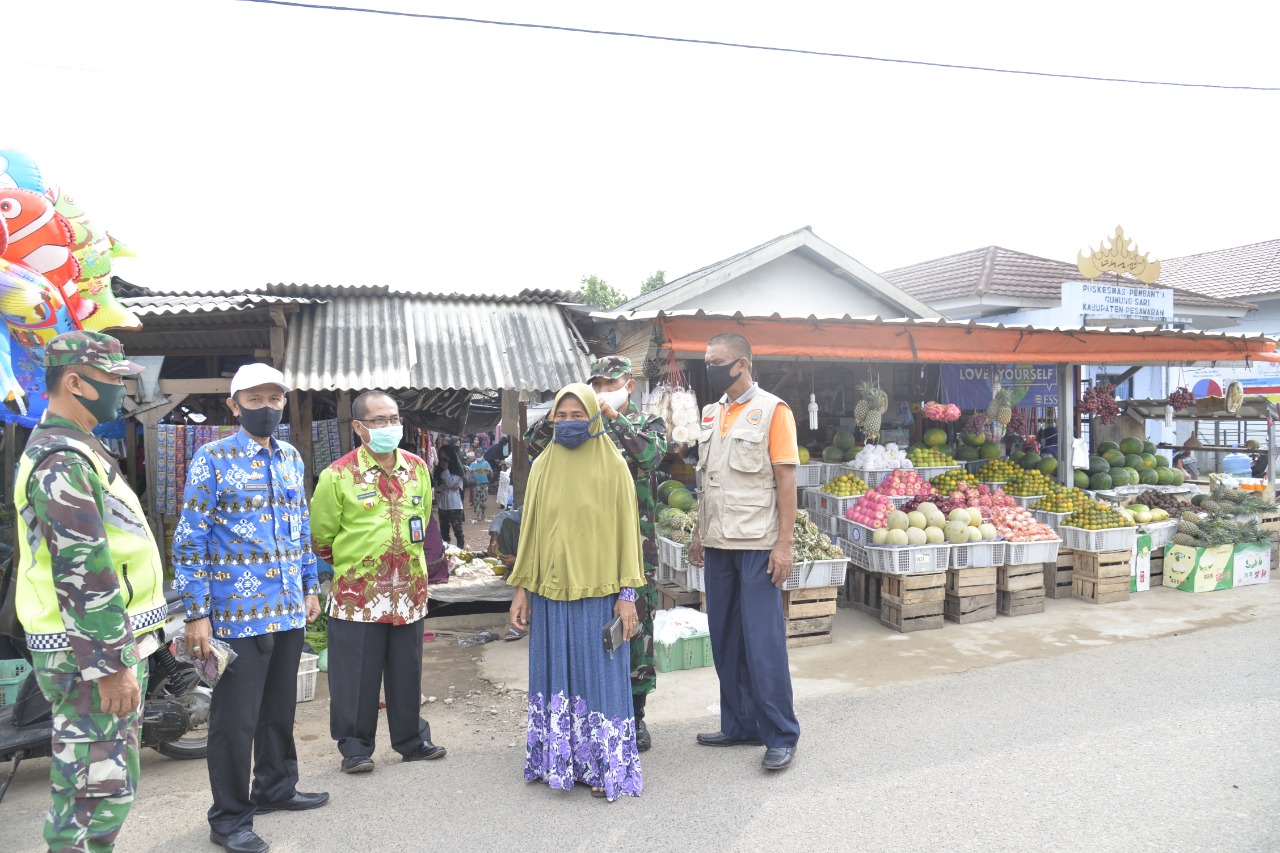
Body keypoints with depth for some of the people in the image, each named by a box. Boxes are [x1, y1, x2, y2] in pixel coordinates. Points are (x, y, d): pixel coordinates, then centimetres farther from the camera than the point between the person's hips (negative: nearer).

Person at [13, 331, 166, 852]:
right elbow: (82, 573, -24)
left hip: (109, 643, 11)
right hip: (91, 654, -11)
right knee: (103, 789, -3)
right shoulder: (63, 462, -18)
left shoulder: (73, 449, 15)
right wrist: (112, 665, -22)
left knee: (88, 783, 19)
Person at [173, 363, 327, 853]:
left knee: (280, 707, 17)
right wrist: (197, 614, -13)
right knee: (236, 717, 4)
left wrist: (311, 587, 16)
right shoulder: (213, 459, -8)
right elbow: (190, 541, -10)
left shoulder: (291, 459, 10)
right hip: (238, 614, -6)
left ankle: (275, 788, 36)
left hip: (290, 611, 6)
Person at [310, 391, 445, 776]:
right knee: (357, 675, 4)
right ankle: (355, 747, 20)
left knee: (407, 671, 14)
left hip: (409, 591, 4)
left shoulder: (417, 468, 7)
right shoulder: (339, 475, -7)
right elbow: (321, 535, 1)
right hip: (357, 593, -4)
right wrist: (350, 561, 10)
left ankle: (411, 739, 28)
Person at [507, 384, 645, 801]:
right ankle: (558, 759, 26)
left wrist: (627, 594, -9)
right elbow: (530, 530, 9)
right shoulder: (542, 467, 6)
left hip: (597, 591, -3)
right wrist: (521, 588, 6)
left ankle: (603, 765, 18)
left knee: (600, 675, 5)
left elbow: (626, 531, -4)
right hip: (550, 591, 4)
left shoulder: (613, 466, -4)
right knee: (555, 673, 12)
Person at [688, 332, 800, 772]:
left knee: (763, 642, -2)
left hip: (757, 545, -6)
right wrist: (699, 533, 15)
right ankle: (739, 724, 25)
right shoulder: (712, 413, 12)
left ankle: (781, 736, 11)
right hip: (718, 543, 7)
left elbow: (786, 480, -10)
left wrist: (784, 545, -15)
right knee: (725, 640, 12)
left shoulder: (772, 410, -7)